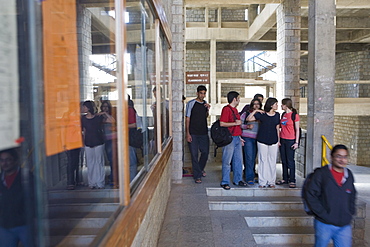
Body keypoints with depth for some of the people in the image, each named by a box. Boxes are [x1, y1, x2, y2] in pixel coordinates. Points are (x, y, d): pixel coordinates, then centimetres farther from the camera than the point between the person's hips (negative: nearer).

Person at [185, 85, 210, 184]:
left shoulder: (205, 103, 11)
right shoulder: (191, 103, -5)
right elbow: (187, 118, -5)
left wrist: (208, 109, 1)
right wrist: (187, 134, -11)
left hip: (204, 132, 5)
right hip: (193, 134, -5)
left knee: (205, 152, 10)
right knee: (194, 154, -1)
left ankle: (200, 169, 36)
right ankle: (197, 175, 10)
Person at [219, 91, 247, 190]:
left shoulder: (235, 109, 18)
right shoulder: (226, 109, -10)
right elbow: (222, 123, -19)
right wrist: (235, 123, -15)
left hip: (237, 138, 9)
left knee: (238, 159, 12)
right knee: (227, 161, -3)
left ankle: (237, 180, 24)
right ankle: (225, 182, 5)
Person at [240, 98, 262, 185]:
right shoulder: (246, 113, -1)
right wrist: (247, 126, -15)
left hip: (257, 139, 4)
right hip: (247, 138, -4)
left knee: (253, 157, 8)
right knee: (249, 157, -8)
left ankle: (251, 175, 22)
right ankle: (249, 178, -3)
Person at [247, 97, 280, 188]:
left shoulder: (277, 115, 8)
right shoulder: (261, 114, -4)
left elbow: (277, 128, 13)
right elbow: (248, 119, -9)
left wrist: (278, 140, 11)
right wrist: (255, 111, -16)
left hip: (273, 142, 3)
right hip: (262, 141, -3)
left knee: (272, 162, 7)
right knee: (263, 161, 1)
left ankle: (271, 182, 17)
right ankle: (262, 182, 9)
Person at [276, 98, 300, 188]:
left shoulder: (294, 115, -7)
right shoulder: (283, 115, 12)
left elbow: (297, 130, -7)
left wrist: (296, 142, -11)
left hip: (290, 141, -6)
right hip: (282, 140, 6)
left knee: (290, 161, -2)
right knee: (284, 160, 11)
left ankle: (292, 180, 6)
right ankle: (285, 179, 21)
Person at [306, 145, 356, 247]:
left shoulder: (349, 175, 8)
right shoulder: (321, 173, -8)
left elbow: (352, 197, 22)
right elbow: (310, 195, -11)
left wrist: (351, 213, 10)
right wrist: (323, 214, -14)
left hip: (345, 226, 4)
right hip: (324, 224, -4)